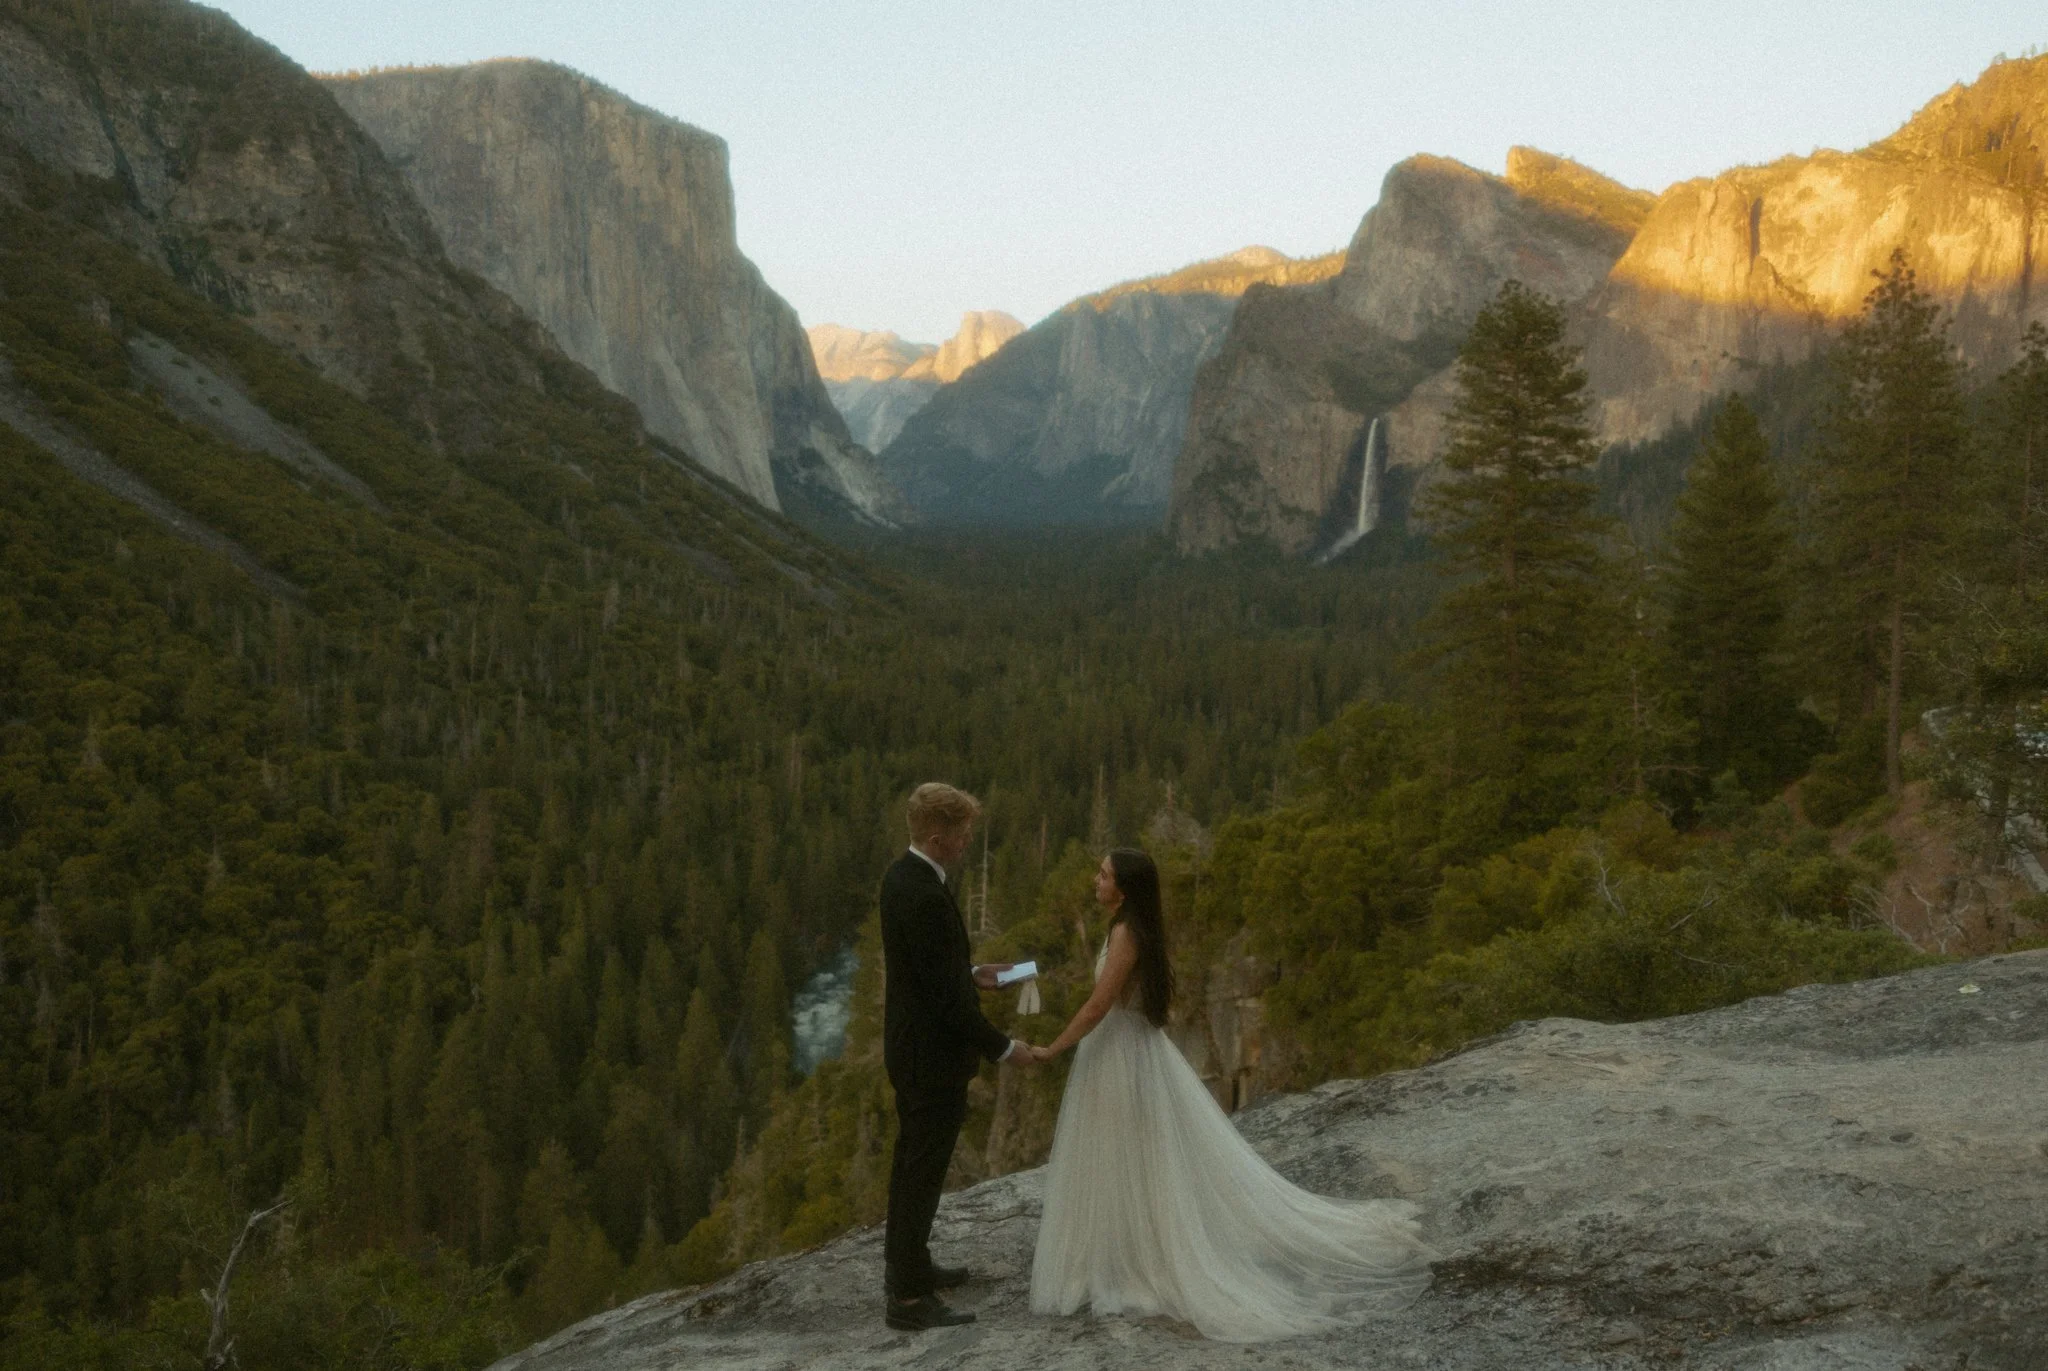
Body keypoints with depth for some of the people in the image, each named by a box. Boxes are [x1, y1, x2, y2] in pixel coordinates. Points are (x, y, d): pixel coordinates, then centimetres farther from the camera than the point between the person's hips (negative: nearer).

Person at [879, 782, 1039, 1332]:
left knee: (912, 1162, 21)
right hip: (933, 1055, -10)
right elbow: (946, 996, -25)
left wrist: (972, 972, 12)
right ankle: (908, 1296, 9)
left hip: (911, 1045, 10)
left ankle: (905, 1263, 36)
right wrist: (1003, 1048, -16)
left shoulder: (904, 876, 4)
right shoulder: (924, 896, -28)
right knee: (924, 1171, 0)